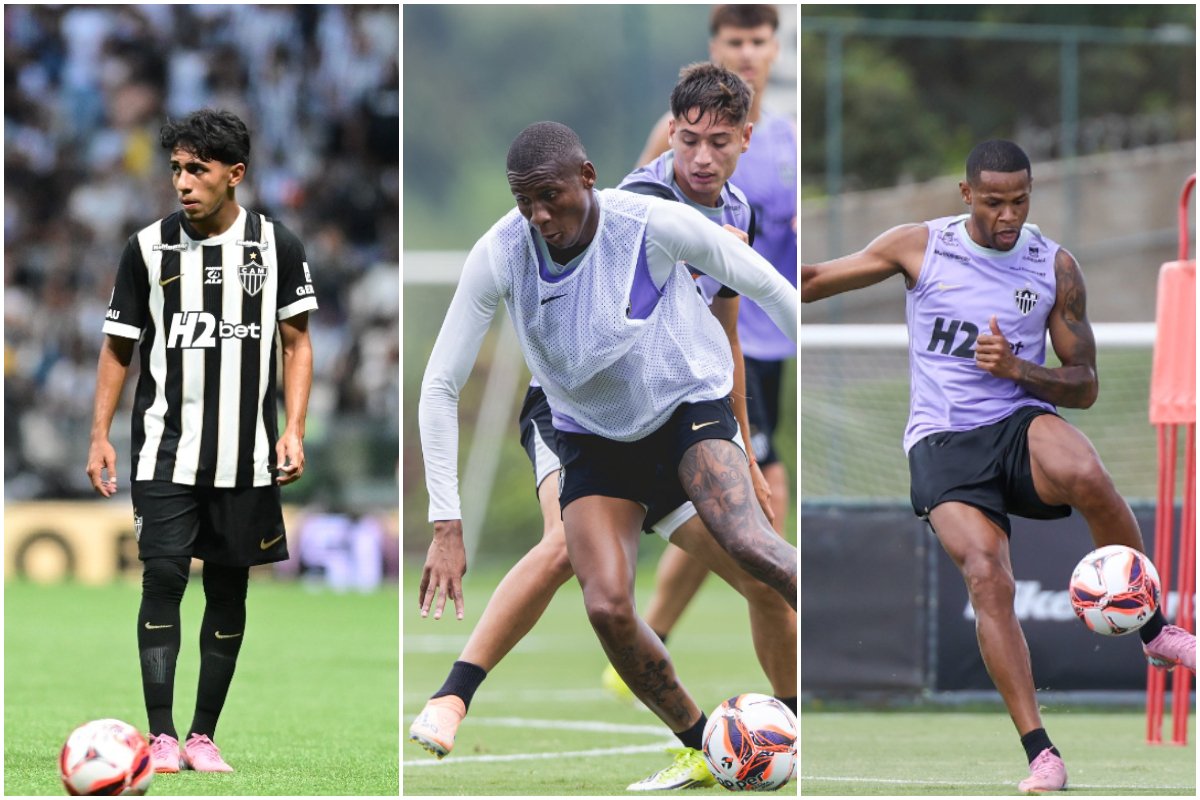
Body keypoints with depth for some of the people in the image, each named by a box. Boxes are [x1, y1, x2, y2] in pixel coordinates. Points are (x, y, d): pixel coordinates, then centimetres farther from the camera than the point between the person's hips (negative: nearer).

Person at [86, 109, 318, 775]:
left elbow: (296, 344, 7)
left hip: (245, 456, 1)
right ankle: (161, 737, -12)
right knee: (163, 575, -13)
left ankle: (203, 736, 14)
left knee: (229, 591, 5)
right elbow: (118, 347, 8)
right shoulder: (148, 248, 1)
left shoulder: (276, 247, 1)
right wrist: (100, 436, 2)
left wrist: (293, 430, -4)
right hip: (166, 450, -1)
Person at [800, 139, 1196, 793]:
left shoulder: (1055, 266, 4)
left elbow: (1084, 387, 7)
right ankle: (1040, 756, -20)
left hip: (1022, 423, 0)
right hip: (942, 443, 0)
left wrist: (1015, 368, -11)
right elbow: (813, 282, 12)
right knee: (987, 578, -24)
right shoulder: (920, 246, 3)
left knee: (1084, 474, -36)